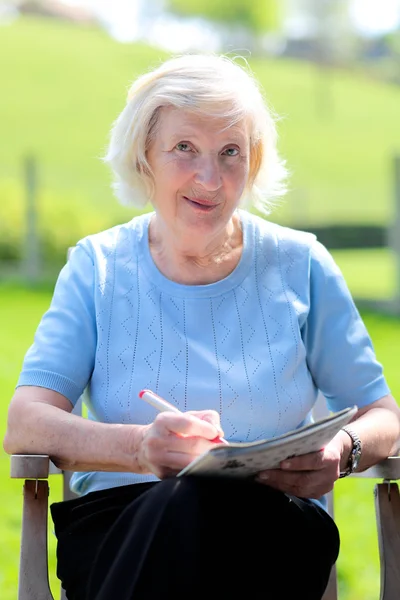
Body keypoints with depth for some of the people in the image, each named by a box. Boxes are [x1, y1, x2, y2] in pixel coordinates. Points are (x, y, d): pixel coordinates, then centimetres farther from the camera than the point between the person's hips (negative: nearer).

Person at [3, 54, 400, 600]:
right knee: (187, 502, -38)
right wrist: (142, 448, -24)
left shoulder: (299, 265, 11)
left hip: (273, 528, 0)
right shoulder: (97, 268, 11)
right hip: (117, 527, 0)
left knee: (204, 504, -37)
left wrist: (341, 451, -14)